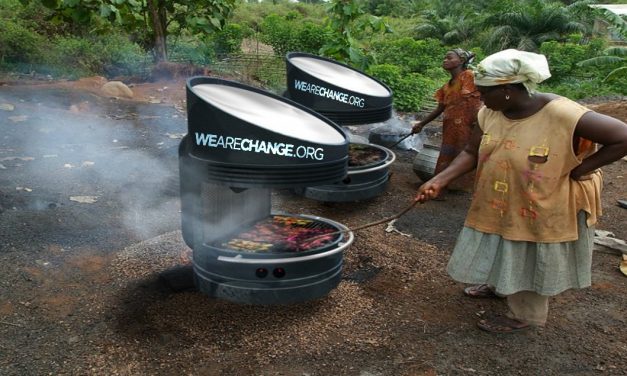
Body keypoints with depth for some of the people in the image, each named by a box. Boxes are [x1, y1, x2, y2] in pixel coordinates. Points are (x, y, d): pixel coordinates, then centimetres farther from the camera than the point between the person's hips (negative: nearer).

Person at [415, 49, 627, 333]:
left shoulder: (562, 115, -31)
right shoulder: (490, 113, -12)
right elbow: (471, 153, -4)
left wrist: (578, 171, -23)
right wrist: (438, 181, -16)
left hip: (541, 211, -5)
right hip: (500, 206, 6)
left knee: (529, 263, 15)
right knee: (504, 253, 26)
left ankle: (525, 315, 39)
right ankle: (501, 286, 55)